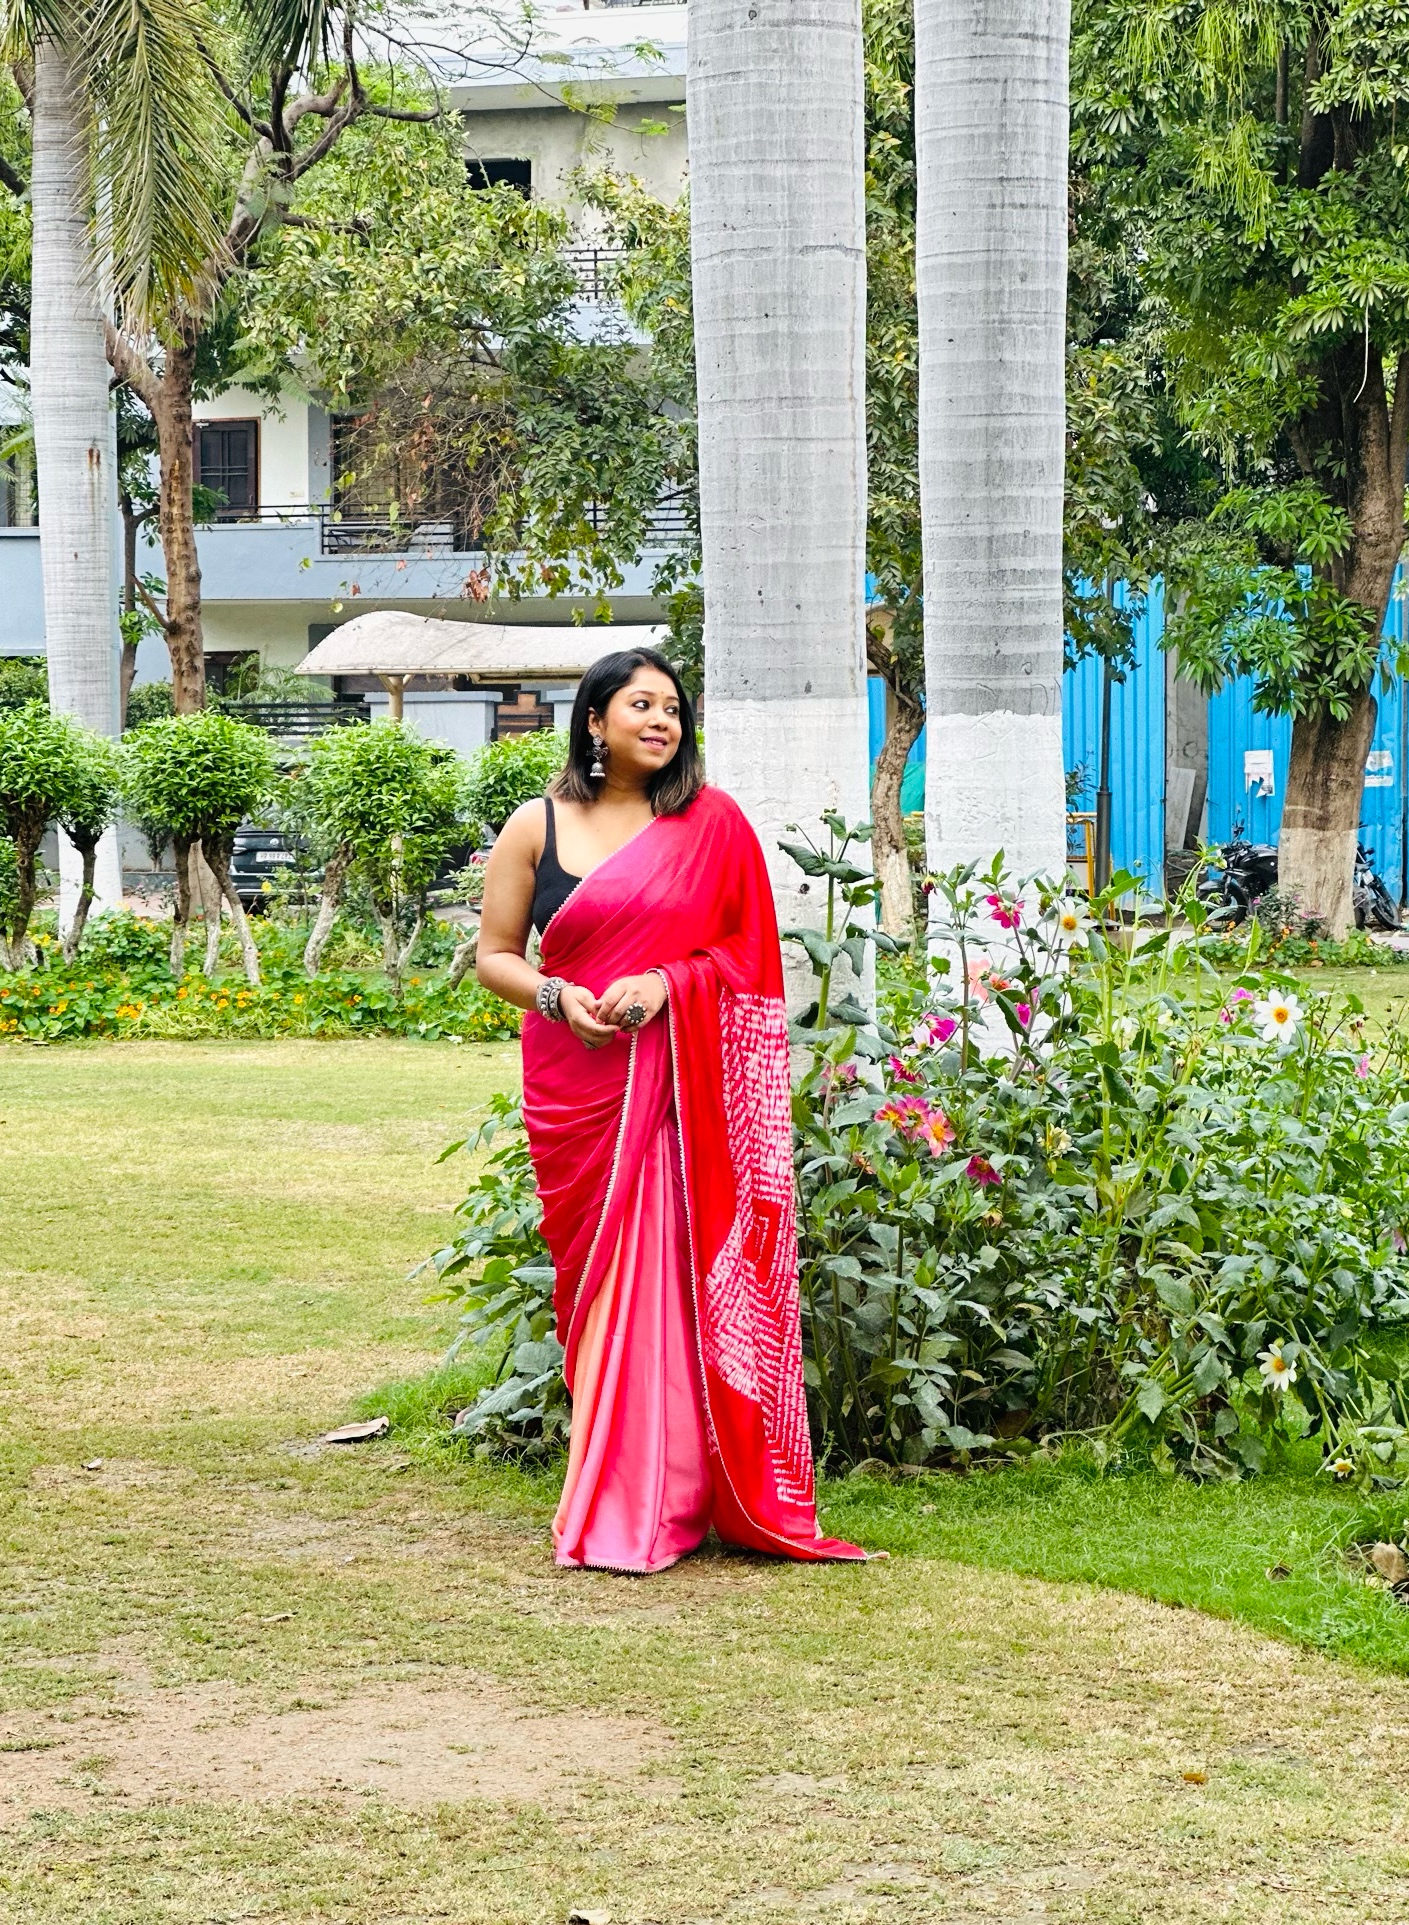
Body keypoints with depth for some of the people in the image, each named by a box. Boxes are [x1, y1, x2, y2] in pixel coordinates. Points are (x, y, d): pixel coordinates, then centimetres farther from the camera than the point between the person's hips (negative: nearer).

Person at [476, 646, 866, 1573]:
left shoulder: (711, 823, 5)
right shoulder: (537, 828, 8)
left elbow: (749, 952, 5)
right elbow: (494, 955, 11)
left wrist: (665, 983, -12)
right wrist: (556, 997, -9)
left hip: (681, 1083, -1)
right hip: (574, 1084, 1)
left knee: (674, 1278, -7)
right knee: (593, 1279, 1)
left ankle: (657, 1503, -2)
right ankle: (608, 1495, 8)